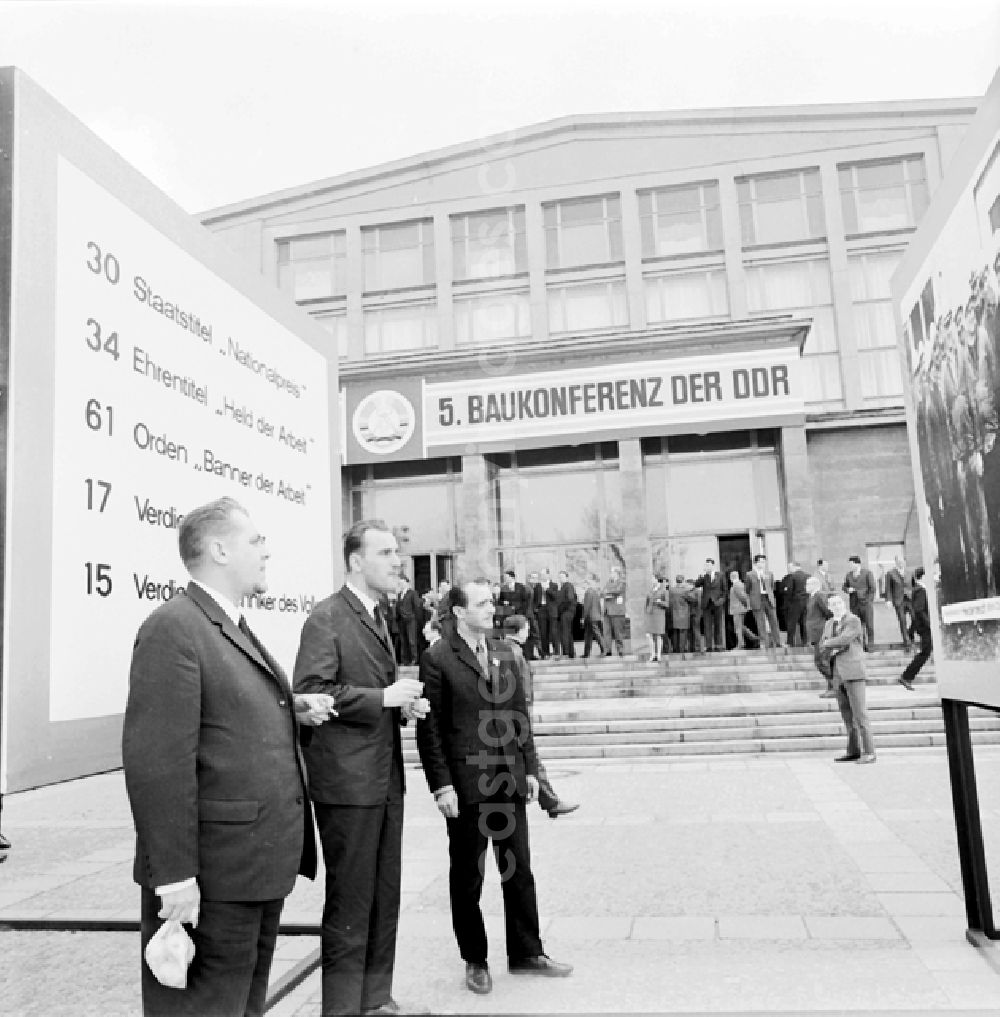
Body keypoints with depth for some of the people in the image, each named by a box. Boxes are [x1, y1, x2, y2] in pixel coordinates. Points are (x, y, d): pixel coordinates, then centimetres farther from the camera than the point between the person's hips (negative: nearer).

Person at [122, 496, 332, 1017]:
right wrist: (173, 873, -23)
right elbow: (156, 761, -22)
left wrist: (290, 707, 8)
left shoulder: (236, 628, 14)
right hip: (213, 876, -9)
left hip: (263, 863, 10)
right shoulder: (172, 628, -18)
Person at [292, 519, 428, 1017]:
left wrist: (405, 704, 6)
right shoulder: (326, 617, -12)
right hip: (347, 783, -8)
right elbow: (310, 693, -21)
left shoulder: (378, 617, 16)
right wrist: (383, 697, -20)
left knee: (385, 899, 16)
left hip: (386, 779, 9)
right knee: (350, 904, 3)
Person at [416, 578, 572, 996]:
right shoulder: (437, 659, -9)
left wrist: (530, 767, 8)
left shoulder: (502, 655, 9)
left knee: (519, 871, 13)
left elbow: (520, 715, 13)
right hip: (466, 786, -5)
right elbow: (430, 728, -11)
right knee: (467, 877, 10)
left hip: (509, 782, 5)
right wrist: (442, 785, -14)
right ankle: (475, 961, 26)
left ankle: (526, 953, 27)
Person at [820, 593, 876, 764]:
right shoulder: (829, 624, 16)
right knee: (847, 716, 9)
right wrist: (835, 646, -8)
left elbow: (844, 639, -20)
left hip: (853, 673, -7)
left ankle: (869, 752, -5)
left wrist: (829, 643, -3)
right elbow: (822, 646, 11)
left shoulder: (854, 620, -6)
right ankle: (853, 751, 13)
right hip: (837, 674, 7)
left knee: (859, 713, -8)